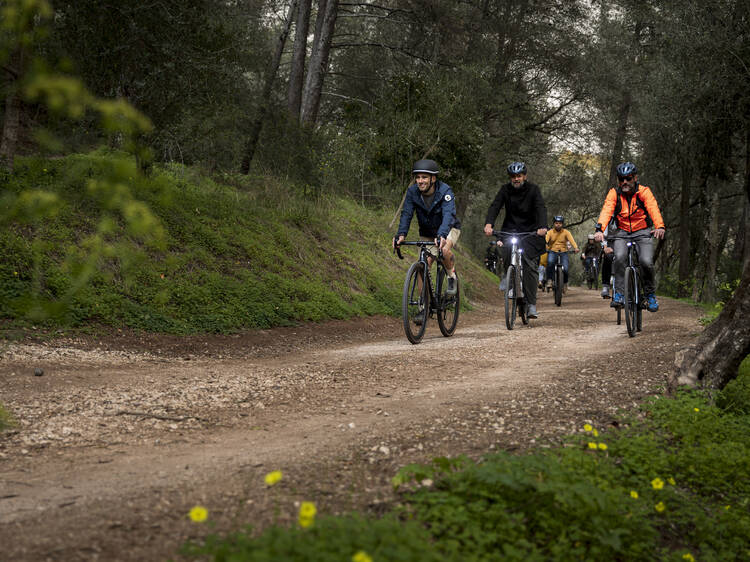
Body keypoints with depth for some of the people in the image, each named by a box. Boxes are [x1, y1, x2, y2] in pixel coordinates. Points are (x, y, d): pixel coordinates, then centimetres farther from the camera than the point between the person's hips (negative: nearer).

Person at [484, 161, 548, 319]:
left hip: (530, 230, -2)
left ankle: (531, 305, -13)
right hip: (511, 228, 2)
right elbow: (495, 206, -15)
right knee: (505, 247, -27)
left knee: (530, 265, -14)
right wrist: (488, 224, -34)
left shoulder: (533, 189, -7)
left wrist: (542, 227, -39)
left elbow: (541, 208, -20)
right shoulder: (505, 189, -2)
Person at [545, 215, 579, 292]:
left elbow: (571, 240, -17)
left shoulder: (566, 232, -1)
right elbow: (545, 240, -18)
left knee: (565, 269, -18)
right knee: (550, 262, -35)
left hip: (563, 252, 1)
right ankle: (549, 280, -19)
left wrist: (575, 248, -37)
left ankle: (565, 283, 14)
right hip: (552, 252, -1)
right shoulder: (550, 232, -2)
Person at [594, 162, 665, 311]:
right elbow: (606, 210, -24)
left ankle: (650, 294, 3)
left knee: (646, 262, -22)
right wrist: (600, 229, -43)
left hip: (641, 232, -1)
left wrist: (659, 227, -48)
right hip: (621, 233, 1)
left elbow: (653, 208, -28)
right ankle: (618, 293, -17)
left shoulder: (644, 192, -12)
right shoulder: (614, 193, -8)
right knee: (619, 257, -29)